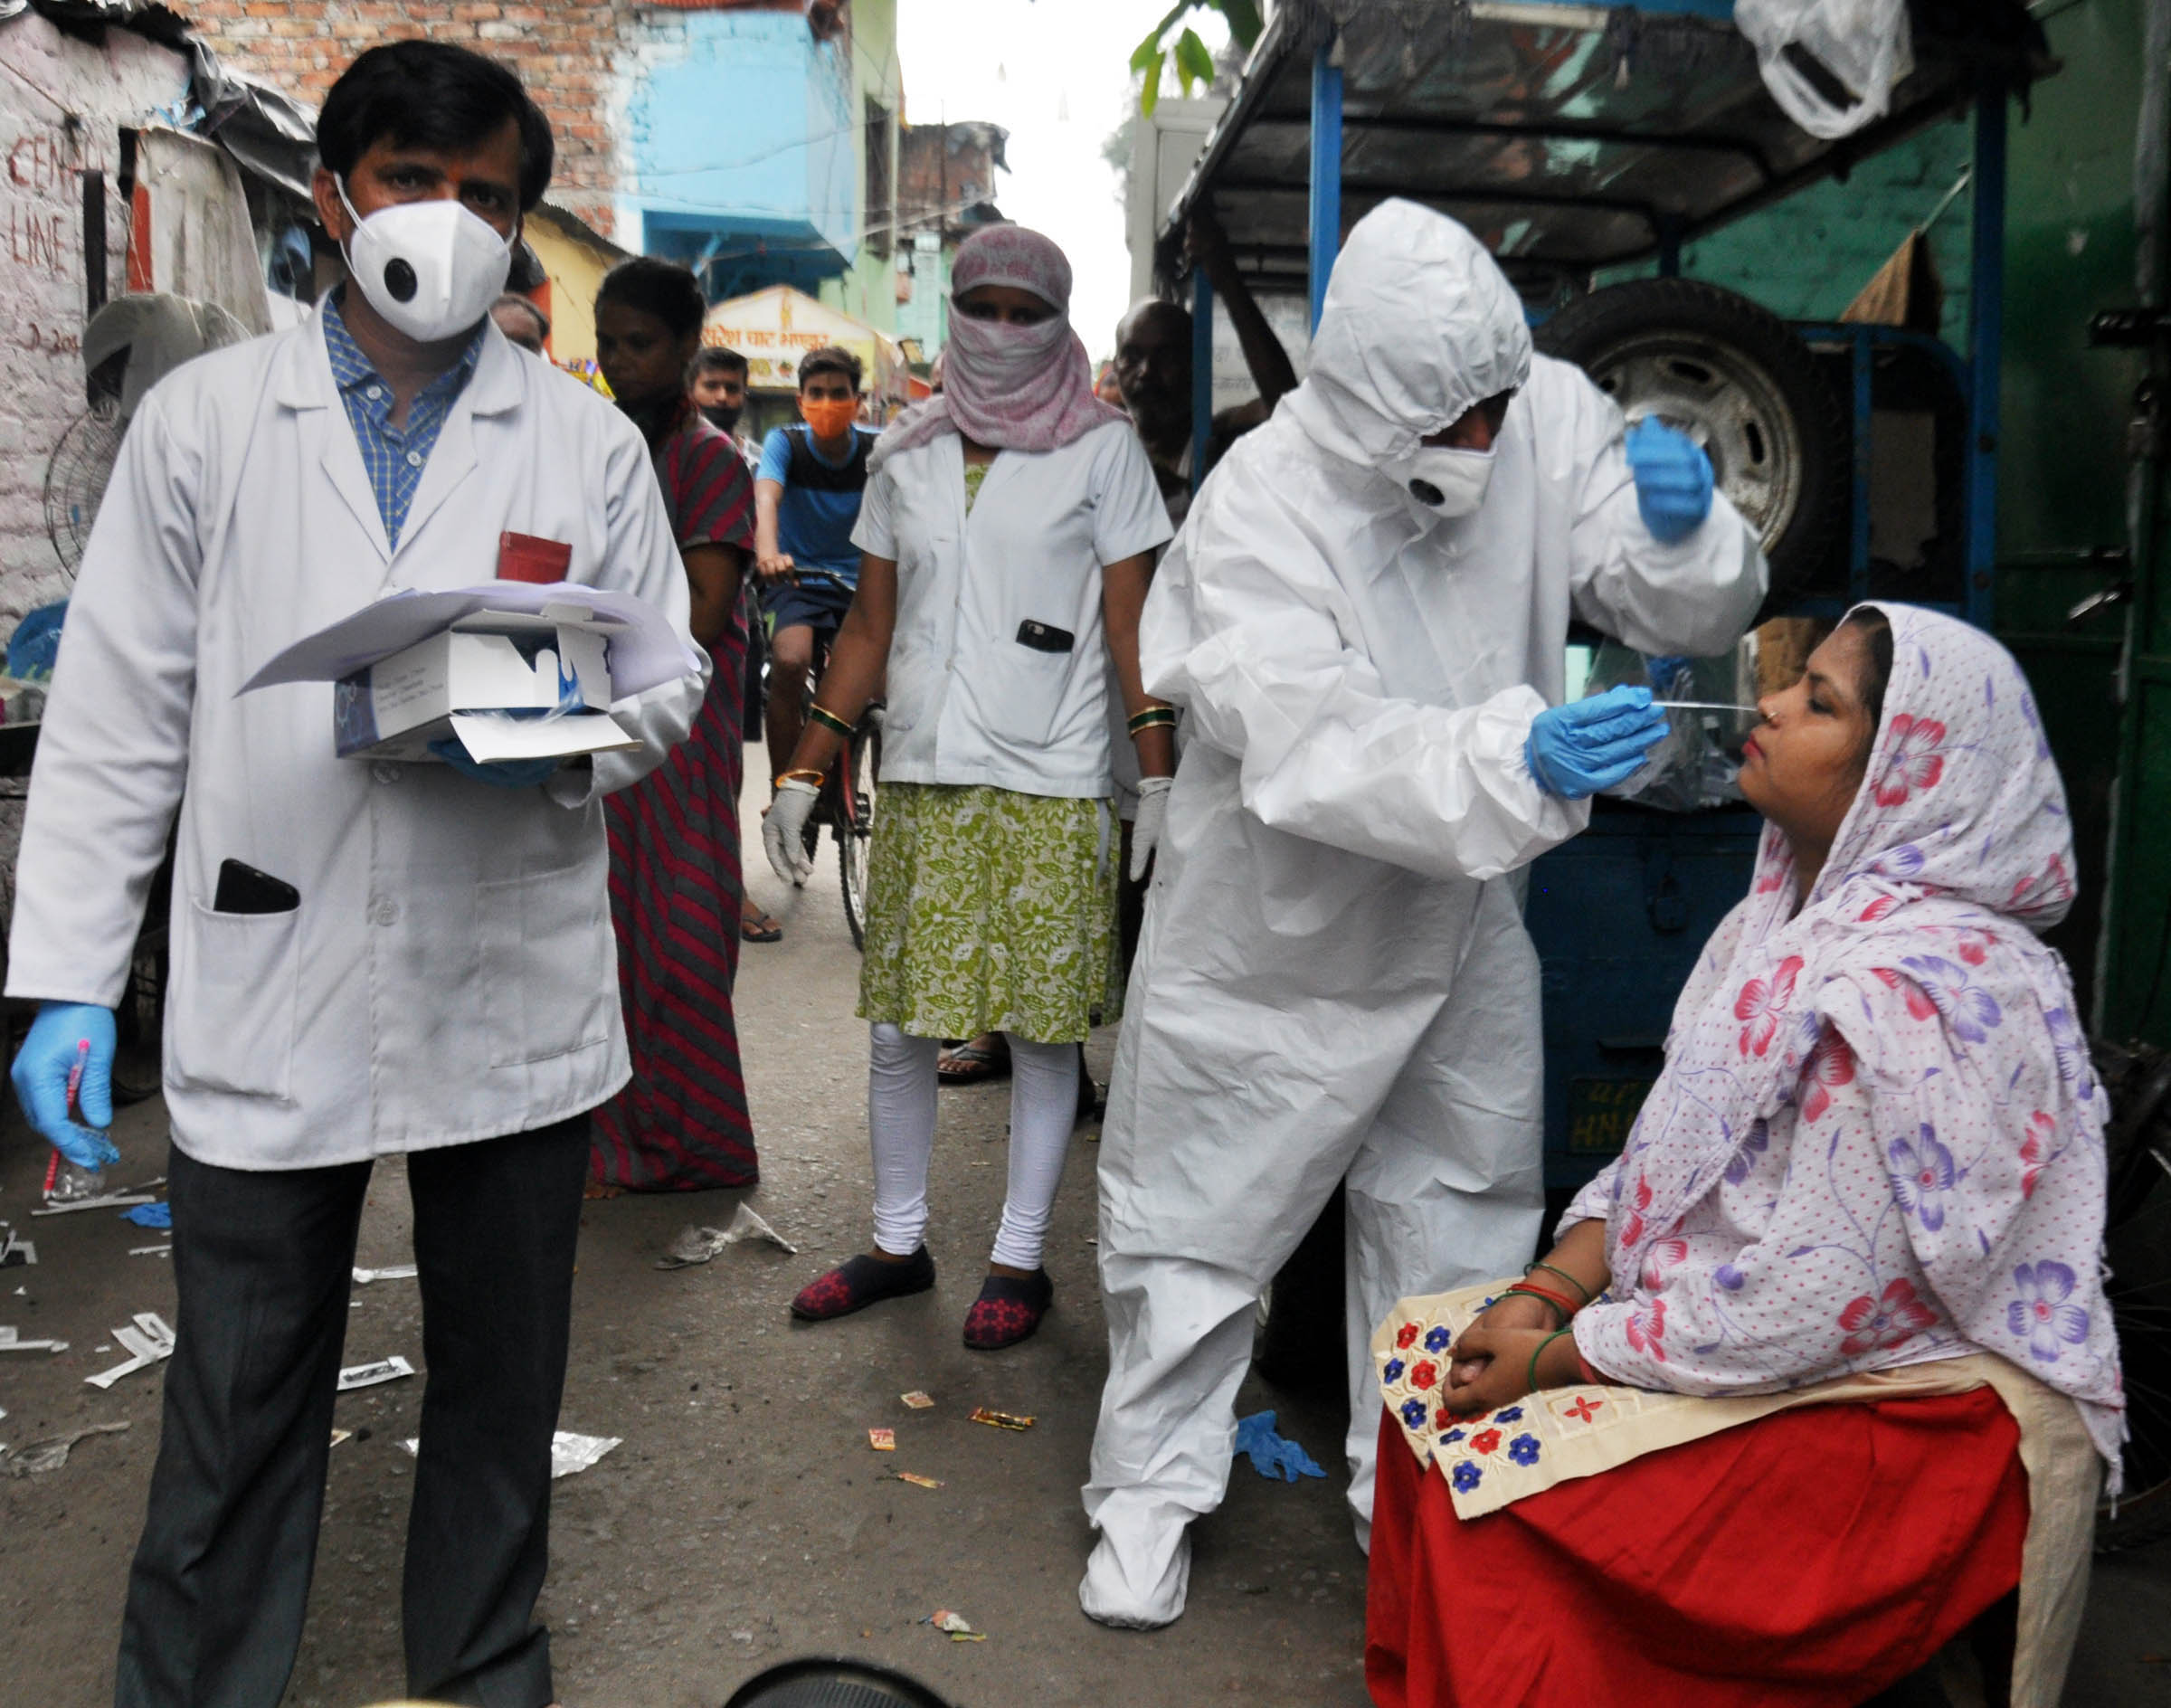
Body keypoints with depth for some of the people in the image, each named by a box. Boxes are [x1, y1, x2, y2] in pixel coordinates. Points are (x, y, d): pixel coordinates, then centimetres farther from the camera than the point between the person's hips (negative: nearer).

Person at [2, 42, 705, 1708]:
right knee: (237, 1413, 10)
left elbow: (669, 681, 7)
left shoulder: (588, 441, 5)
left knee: (503, 1388, 16)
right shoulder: (203, 421, 4)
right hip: (267, 1001, -1)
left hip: (512, 996, 1)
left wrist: (550, 742, -15)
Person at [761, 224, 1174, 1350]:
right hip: (920, 778, 4)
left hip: (1050, 786, -3)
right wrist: (805, 769, 8)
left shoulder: (1103, 450, 3)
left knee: (1042, 1027, 3)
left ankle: (1020, 1259, 17)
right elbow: (868, 631, 14)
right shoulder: (906, 455, 12)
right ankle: (898, 1243, 25)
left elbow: (1131, 632, -1)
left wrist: (1162, 781, -10)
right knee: (898, 1025, 8)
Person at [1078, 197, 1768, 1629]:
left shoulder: (1552, 416, -12)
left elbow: (1691, 619, -6)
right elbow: (1314, 755, -35)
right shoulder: (1263, 503, -25)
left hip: (1462, 921, 5)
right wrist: (1515, 762, -47)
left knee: (1455, 1219, 18)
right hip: (1278, 937, -4)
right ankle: (1153, 1486, 33)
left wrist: (1684, 533, -28)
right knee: (1199, 1217, 9)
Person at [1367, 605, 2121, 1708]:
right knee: (1431, 1374, -1)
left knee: (1493, 1487, -18)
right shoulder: (1789, 914, 5)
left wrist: (1555, 1359, -18)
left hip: (1909, 1411, -9)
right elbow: (1664, 1152, 8)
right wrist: (1544, 1295, -5)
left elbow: (1812, 1296, -26)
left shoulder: (1920, 984, -26)